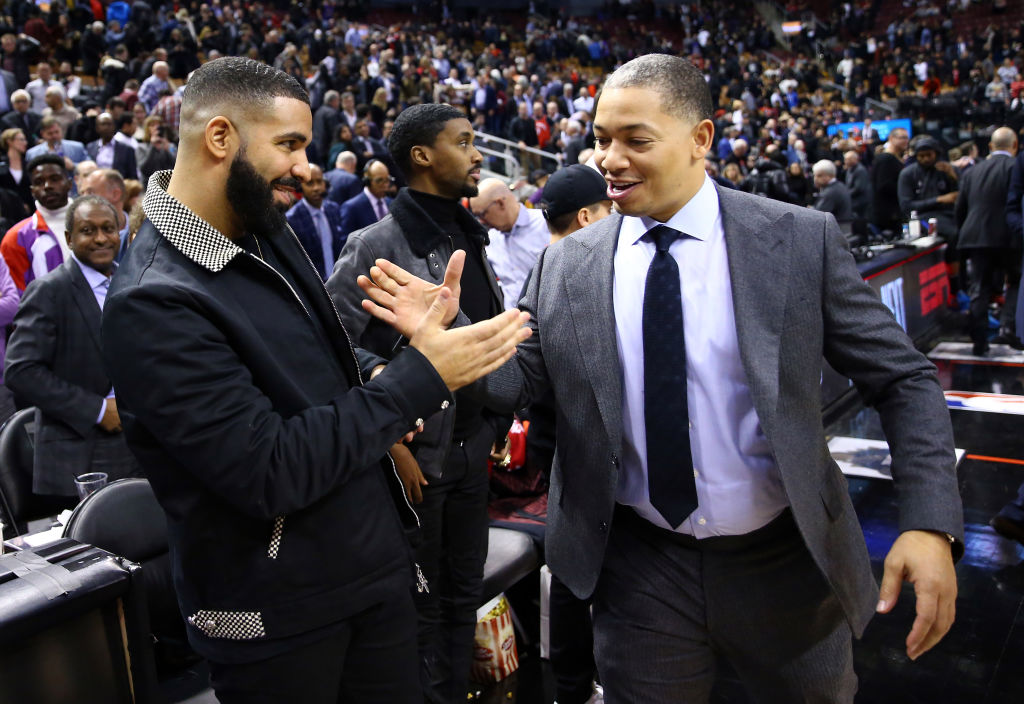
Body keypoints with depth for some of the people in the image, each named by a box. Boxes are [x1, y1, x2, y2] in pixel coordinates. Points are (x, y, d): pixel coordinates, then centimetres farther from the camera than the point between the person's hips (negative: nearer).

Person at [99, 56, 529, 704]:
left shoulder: (267, 233, 3)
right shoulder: (153, 304, -23)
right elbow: (270, 474, -25)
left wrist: (377, 376, -4)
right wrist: (421, 379, -22)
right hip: (277, 615, -7)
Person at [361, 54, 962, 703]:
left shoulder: (802, 240, -9)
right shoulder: (566, 265, -3)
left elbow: (902, 379, -6)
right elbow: (520, 381, 1)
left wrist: (929, 524, -17)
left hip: (787, 564, 0)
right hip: (640, 570, 1)